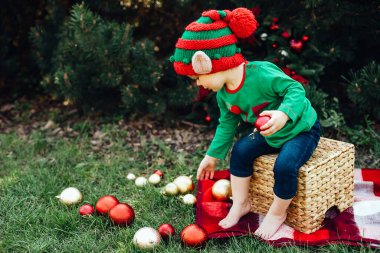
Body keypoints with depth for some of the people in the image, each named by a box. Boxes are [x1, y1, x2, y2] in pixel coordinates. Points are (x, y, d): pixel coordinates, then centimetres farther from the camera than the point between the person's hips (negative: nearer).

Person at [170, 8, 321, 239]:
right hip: (270, 135, 7)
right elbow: (227, 124, 7)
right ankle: (241, 204, 9)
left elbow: (296, 89, -30)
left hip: (302, 129, -7)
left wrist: (283, 114, -49)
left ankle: (278, 213, -1)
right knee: (241, 150, -8)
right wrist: (212, 156, 13)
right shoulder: (223, 94, -7)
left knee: (285, 165, -29)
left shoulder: (261, 73, -34)